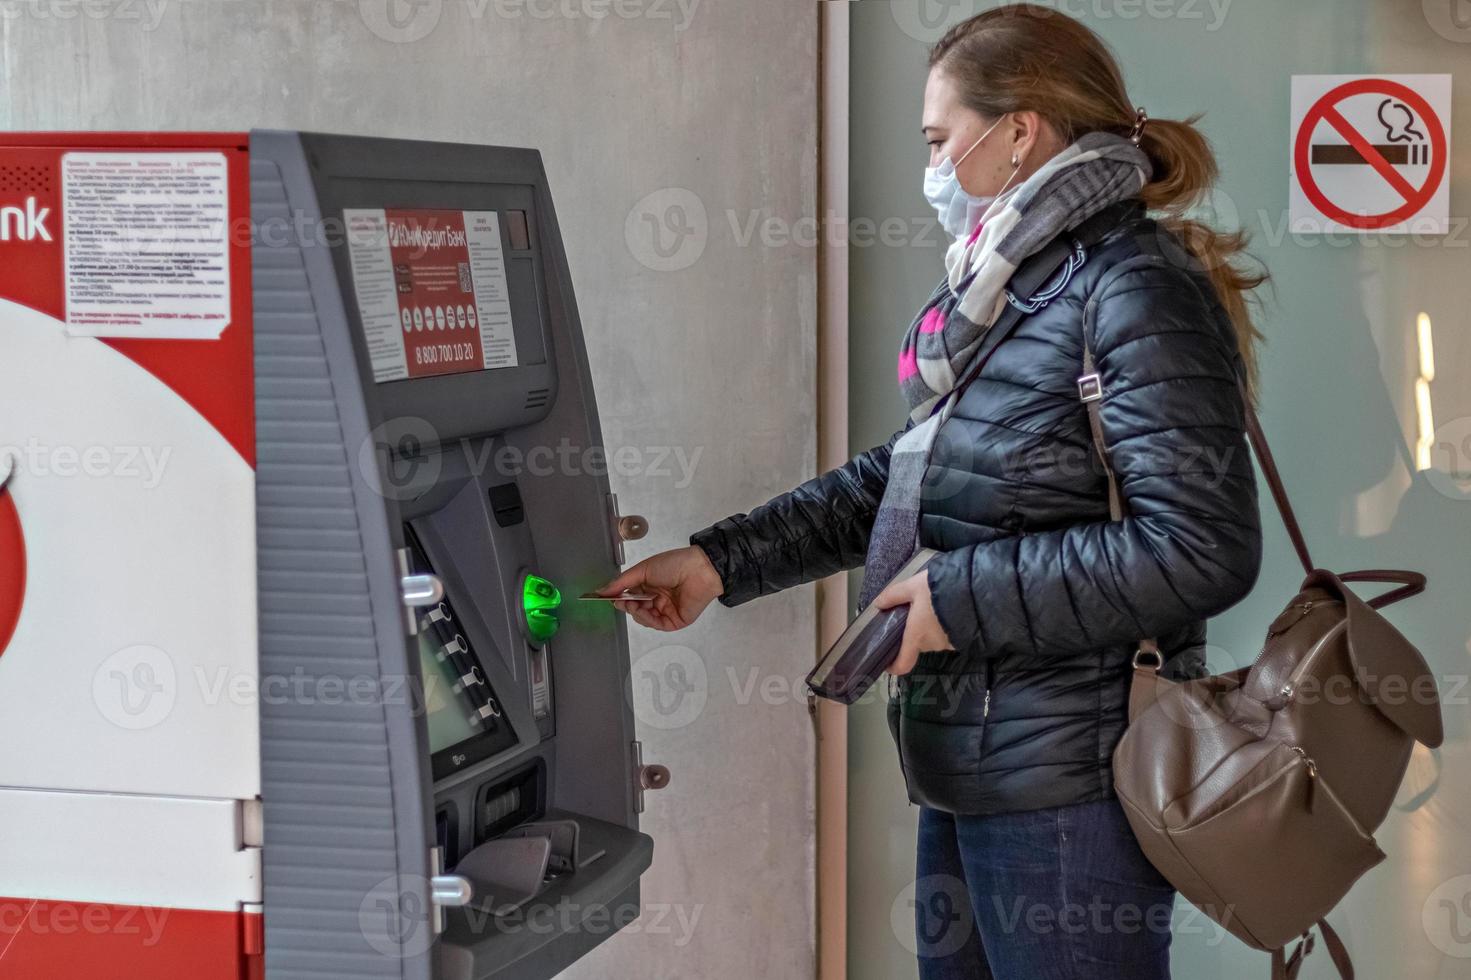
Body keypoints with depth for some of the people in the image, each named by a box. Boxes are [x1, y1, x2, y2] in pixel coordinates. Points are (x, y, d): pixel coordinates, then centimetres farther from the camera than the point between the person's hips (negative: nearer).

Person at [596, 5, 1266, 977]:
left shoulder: (1136, 289, -16)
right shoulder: (1006, 295, 14)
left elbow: (1203, 551, -23)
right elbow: (901, 478, 21)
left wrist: (963, 596, -18)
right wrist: (717, 564, 15)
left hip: (1069, 783, -9)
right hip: (974, 758, 9)